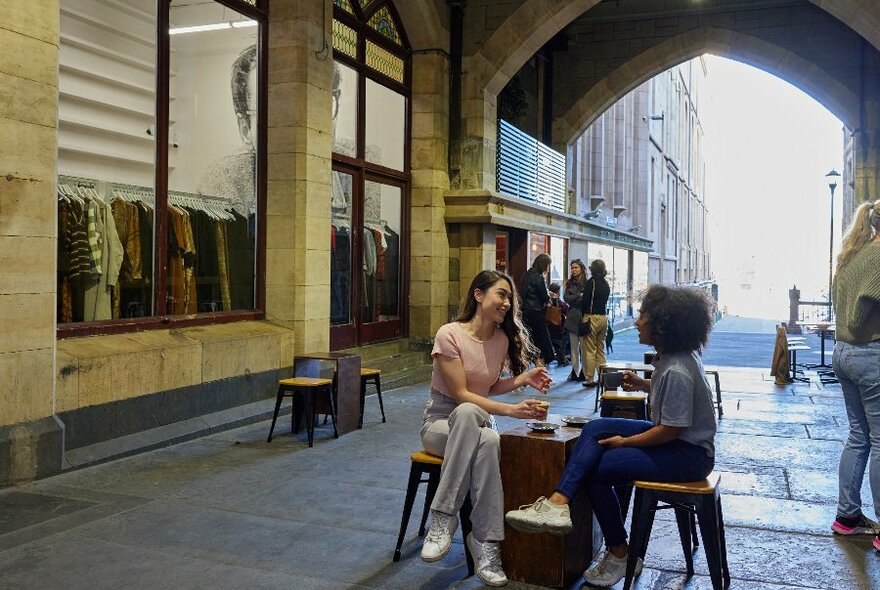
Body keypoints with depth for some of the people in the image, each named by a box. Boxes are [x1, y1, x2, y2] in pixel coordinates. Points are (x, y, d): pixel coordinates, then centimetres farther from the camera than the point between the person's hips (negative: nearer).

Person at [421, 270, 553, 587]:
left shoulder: (503, 339, 3)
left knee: (489, 441, -36)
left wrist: (522, 378, -6)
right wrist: (511, 410, -26)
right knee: (468, 413, -41)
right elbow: (460, 395, -19)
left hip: (476, 423, 4)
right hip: (441, 421, -3)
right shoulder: (450, 334, -15)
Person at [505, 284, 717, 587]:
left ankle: (619, 554, 9)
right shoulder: (673, 356, 4)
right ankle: (559, 500, -19)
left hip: (688, 454, -10)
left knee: (598, 468, -10)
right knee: (595, 428, -6)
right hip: (675, 437, 10)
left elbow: (670, 430, -24)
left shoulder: (677, 371, -26)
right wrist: (643, 384, 5)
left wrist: (625, 441, -12)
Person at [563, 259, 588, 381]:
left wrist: (573, 299, -4)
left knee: (583, 346, -7)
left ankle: (584, 371, -2)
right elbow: (566, 297, 1)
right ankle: (575, 371, 10)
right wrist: (579, 295, -10)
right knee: (573, 346, 6)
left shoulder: (587, 283, -4)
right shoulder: (569, 283, 13)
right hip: (572, 318, 5)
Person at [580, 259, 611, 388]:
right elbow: (605, 301, 11)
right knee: (601, 350, 14)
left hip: (591, 317, -6)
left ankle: (589, 378, 0)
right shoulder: (606, 284, 10)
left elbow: (585, 300, -11)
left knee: (589, 350, -1)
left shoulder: (591, 282, -10)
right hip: (603, 317, 6)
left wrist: (582, 314, 1)